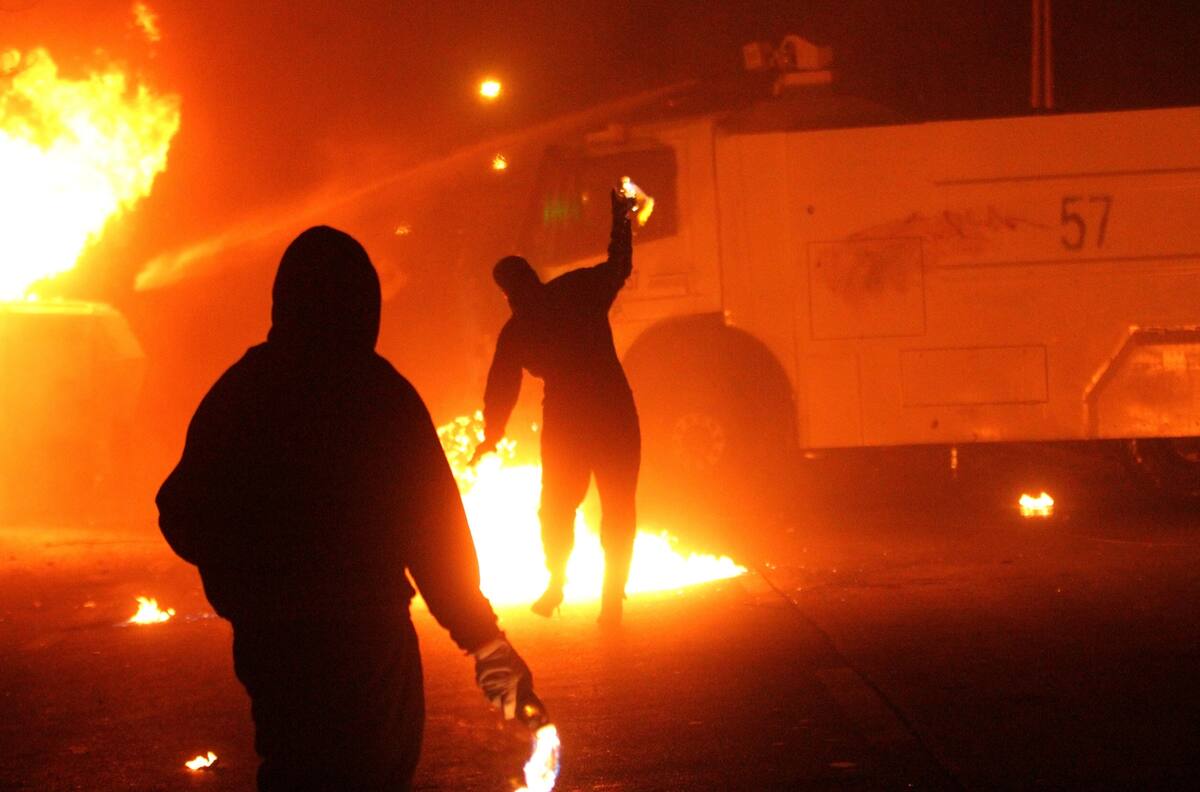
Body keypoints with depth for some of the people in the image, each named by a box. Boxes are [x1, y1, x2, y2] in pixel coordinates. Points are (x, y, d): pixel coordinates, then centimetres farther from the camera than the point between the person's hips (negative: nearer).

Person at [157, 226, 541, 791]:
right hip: (363, 636, -4)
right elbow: (434, 529, -12)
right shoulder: (381, 394, -13)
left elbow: (183, 519, 6)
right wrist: (484, 638, -5)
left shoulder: (235, 393, 1)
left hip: (266, 638, 4)